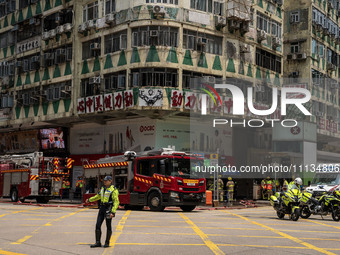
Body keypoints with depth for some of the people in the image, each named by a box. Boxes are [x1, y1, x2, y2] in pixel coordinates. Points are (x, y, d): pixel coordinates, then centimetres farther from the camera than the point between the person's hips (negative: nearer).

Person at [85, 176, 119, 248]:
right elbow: (98, 196, 31)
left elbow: (116, 202, -17)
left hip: (109, 209, -7)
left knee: (108, 226, 3)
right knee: (98, 225, 1)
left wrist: (113, 212, -25)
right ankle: (98, 242, 6)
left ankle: (107, 242, 15)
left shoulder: (113, 190, -12)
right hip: (102, 208, 7)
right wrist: (89, 200, 42)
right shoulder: (103, 188, 13)